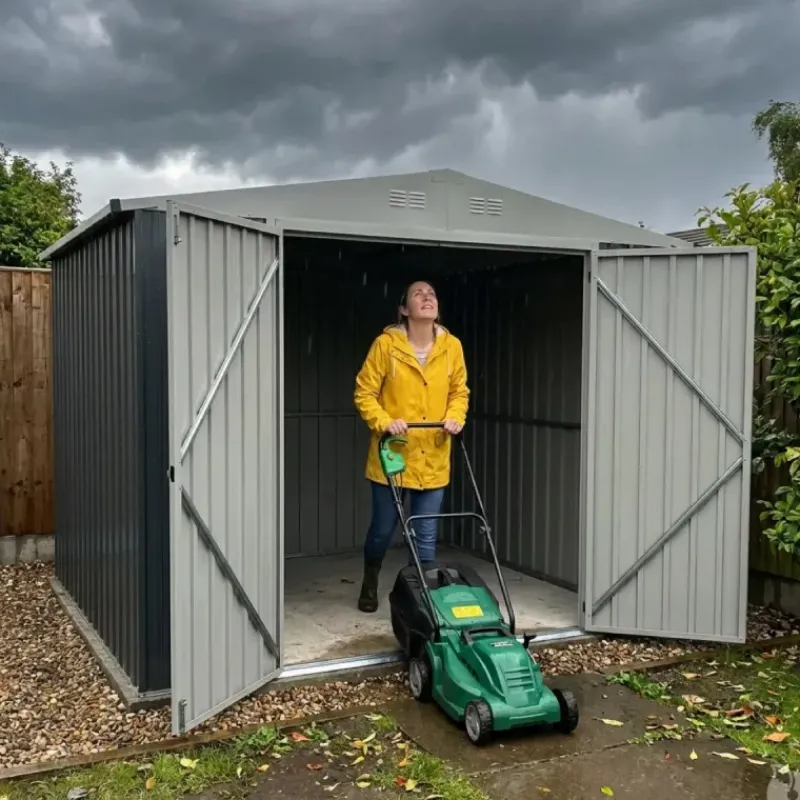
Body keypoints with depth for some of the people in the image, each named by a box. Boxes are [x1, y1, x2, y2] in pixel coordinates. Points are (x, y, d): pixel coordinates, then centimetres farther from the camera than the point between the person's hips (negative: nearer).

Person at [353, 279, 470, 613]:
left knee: (426, 536, 5)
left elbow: (459, 391, 11)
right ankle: (370, 583, 40)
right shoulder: (386, 344, -10)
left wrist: (455, 418, -7)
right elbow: (364, 392, -6)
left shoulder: (452, 346, 1)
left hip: (433, 459, 2)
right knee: (383, 529, 13)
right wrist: (383, 422, -20)